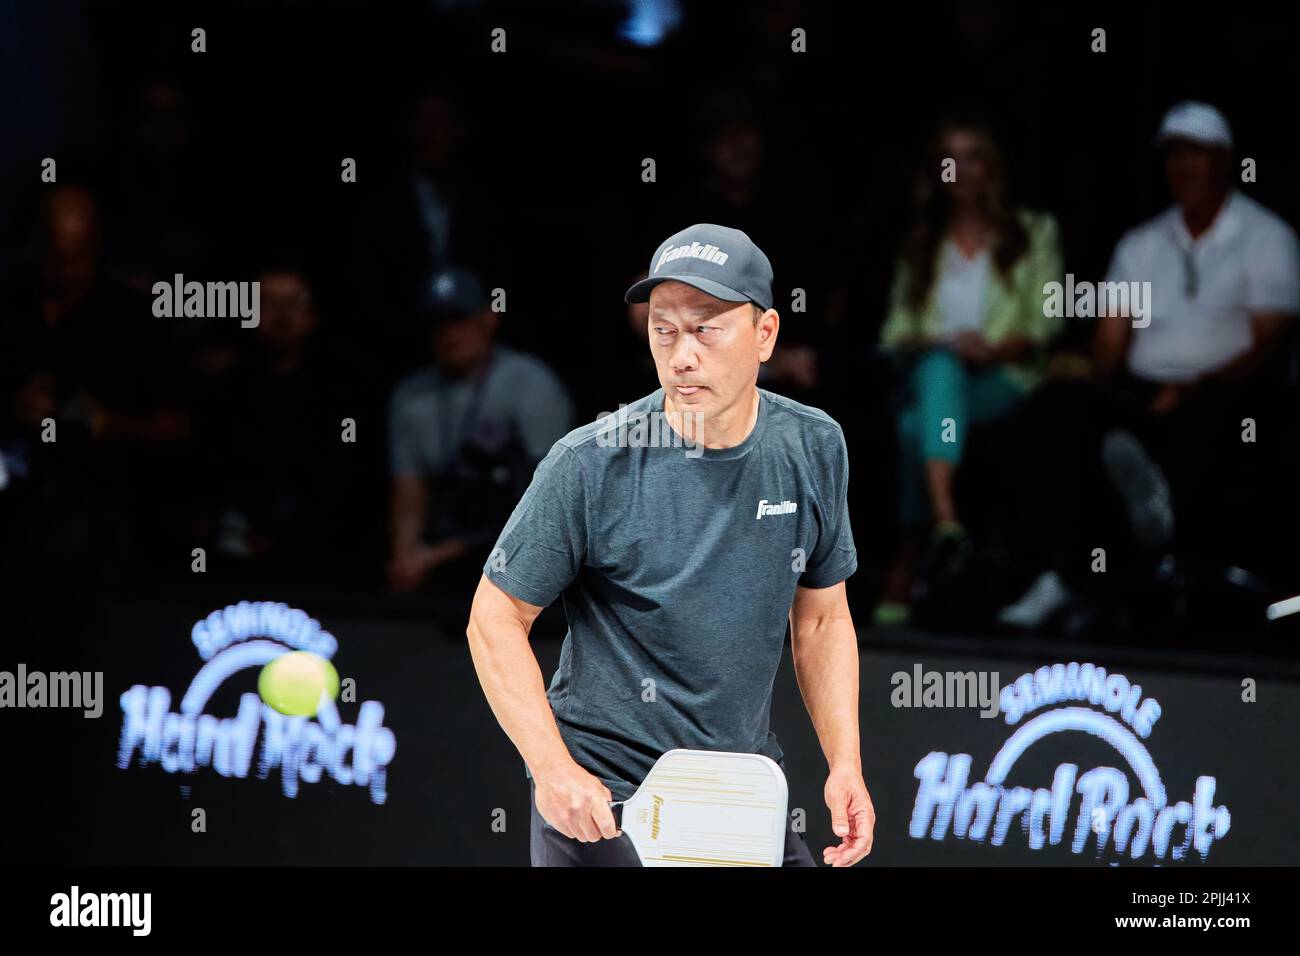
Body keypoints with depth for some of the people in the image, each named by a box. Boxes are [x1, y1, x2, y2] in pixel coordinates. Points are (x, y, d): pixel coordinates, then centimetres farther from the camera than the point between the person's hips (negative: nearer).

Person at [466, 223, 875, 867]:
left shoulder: (814, 450, -2)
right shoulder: (590, 465, -15)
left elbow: (822, 620, 9)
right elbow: (496, 618, -9)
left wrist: (845, 765, -2)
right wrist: (554, 770, -19)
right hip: (599, 800, -4)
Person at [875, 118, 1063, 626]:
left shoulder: (1033, 232, 18)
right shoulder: (922, 245, 27)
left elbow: (1046, 324, 7)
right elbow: (897, 330, 17)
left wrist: (995, 349, -13)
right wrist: (938, 345, -6)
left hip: (1001, 380, -2)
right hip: (927, 370, 2)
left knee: (917, 425, -36)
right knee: (940, 362, -38)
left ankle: (904, 567, -47)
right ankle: (946, 519, -52)